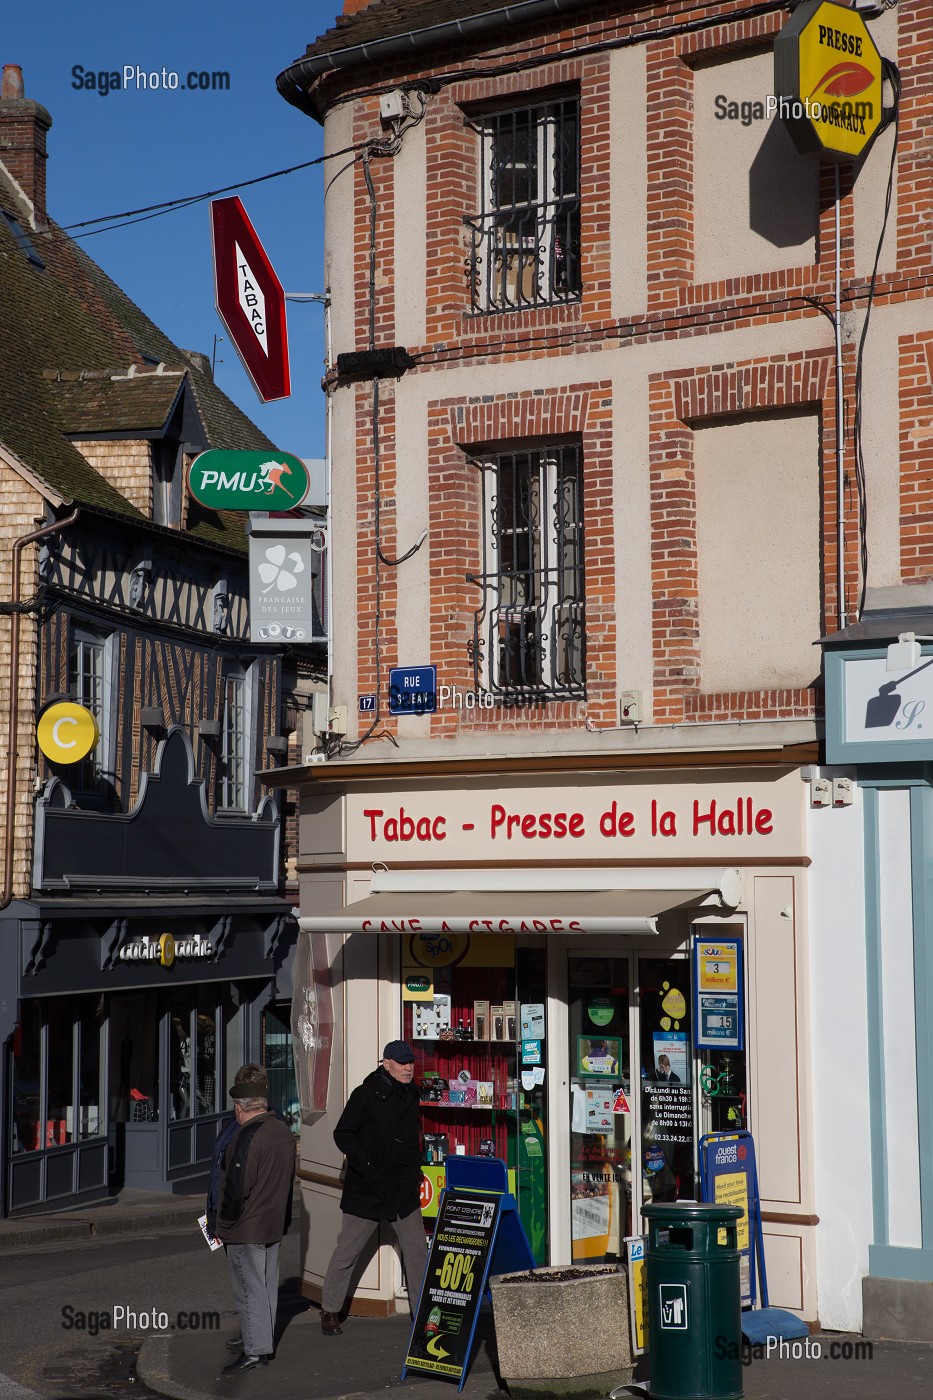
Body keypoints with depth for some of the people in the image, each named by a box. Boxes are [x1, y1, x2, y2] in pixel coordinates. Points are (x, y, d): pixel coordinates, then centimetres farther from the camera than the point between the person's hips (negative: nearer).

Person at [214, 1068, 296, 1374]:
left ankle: (255, 1350, -2)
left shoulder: (248, 1137, -22)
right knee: (267, 1285, 16)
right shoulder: (283, 1130, 6)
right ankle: (262, 1341, 26)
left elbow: (237, 1187, -23)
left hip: (246, 1230, -9)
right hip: (274, 1225, 9)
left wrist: (225, 1223, -10)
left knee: (250, 1288, -3)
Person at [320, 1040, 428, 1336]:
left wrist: (414, 1170, 11)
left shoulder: (411, 1095, 8)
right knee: (347, 1251, 3)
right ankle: (330, 1311, 15)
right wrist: (367, 1166, -18)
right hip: (366, 1189, -5)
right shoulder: (367, 1093, -10)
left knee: (417, 1250, 2)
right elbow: (343, 1134, -10)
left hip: (404, 1189, 5)